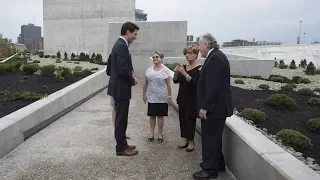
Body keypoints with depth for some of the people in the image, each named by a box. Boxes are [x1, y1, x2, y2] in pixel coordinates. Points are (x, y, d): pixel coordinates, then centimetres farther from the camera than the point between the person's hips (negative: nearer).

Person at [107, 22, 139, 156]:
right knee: (121, 119, 0)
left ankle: (122, 144, 28)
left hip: (120, 87, 10)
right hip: (121, 88, -10)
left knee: (121, 118, 17)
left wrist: (130, 79, 8)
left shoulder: (120, 44, 14)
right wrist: (133, 80, -10)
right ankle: (121, 148, 11)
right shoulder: (122, 46, -18)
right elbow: (123, 69, -26)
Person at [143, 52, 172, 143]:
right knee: (152, 115, 10)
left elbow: (168, 85, -4)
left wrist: (169, 95, -5)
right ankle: (151, 133, 21)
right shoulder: (149, 70, 5)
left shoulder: (165, 70, -4)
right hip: (151, 97, 3)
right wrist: (144, 94, 9)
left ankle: (160, 134, 19)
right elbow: (145, 84, 10)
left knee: (160, 115, 6)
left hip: (162, 98, -3)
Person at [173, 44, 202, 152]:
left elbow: (196, 83, -22)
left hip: (193, 99, -6)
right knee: (183, 119, 10)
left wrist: (184, 74, -27)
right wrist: (176, 73, -11)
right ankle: (186, 140, 23)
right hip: (182, 98, 6)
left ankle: (191, 142, 15)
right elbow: (175, 81, 8)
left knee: (190, 119, -1)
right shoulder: (184, 67, 9)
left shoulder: (199, 69, -10)